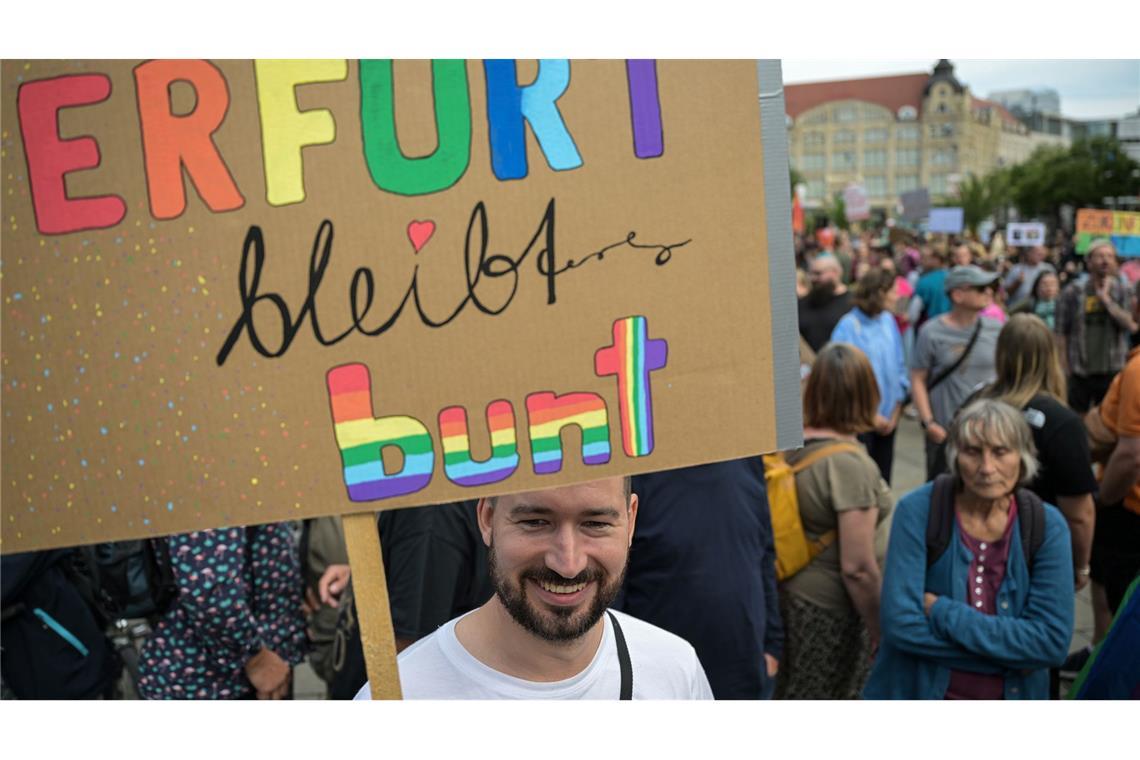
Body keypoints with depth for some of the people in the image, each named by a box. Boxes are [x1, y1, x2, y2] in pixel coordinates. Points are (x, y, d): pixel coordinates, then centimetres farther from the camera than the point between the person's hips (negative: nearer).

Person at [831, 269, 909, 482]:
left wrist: (896, 410, 2)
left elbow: (899, 367, 8)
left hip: (887, 418, 5)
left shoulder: (888, 321, 2)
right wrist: (870, 415, -11)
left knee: (883, 479, 14)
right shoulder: (848, 327, -15)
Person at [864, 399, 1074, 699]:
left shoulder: (1047, 526, -12)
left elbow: (1053, 641, -18)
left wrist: (941, 612, -22)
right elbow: (902, 624, -23)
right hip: (917, 692, -1)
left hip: (1012, 695, 2)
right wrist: (1010, 653, -20)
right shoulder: (918, 511, -17)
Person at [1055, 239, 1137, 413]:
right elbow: (1061, 333, 1)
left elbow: (1132, 326, -12)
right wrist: (1064, 368, -2)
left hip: (1112, 372, 1)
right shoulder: (1072, 292, -1)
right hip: (1079, 373, -1)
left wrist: (1106, 298, -13)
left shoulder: (1124, 292, 3)